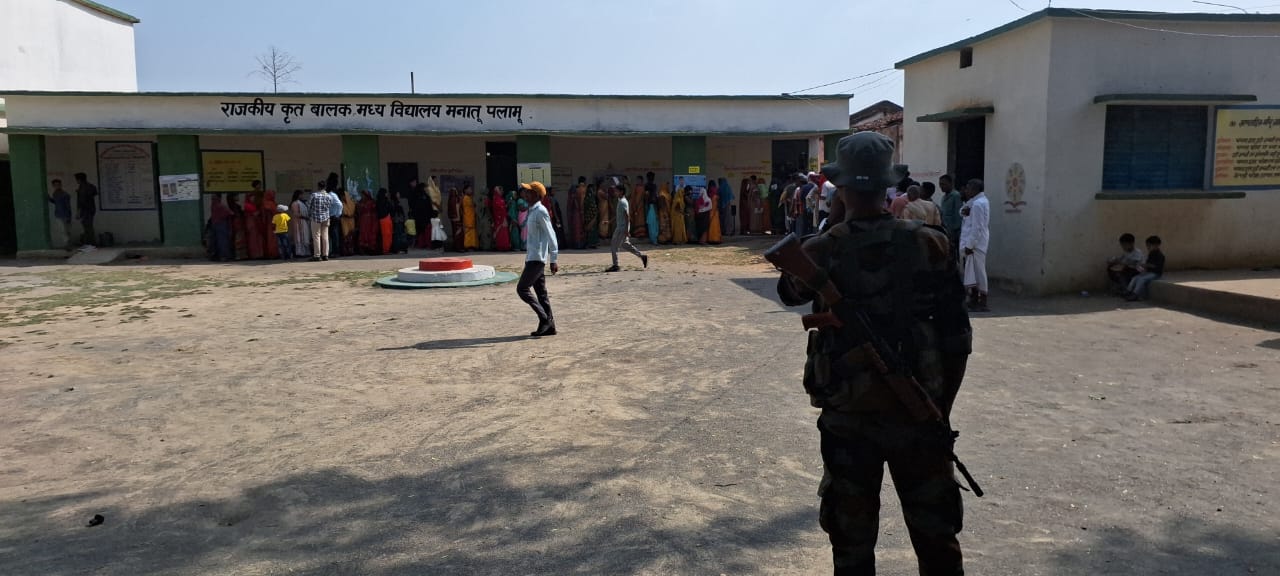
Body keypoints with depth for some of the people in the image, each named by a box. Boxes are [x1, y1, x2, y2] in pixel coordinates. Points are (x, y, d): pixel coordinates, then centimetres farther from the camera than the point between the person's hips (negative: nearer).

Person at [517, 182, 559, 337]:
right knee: (541, 292, 9)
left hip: (536, 258, -10)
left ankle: (545, 318, -5)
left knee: (522, 289, -9)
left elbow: (550, 236, -18)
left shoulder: (540, 211, -14)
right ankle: (549, 326, 12)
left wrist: (553, 260, -21)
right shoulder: (533, 211, 16)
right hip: (532, 258, 10)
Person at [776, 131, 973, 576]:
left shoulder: (822, 252, -10)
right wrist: (941, 406, 8)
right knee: (936, 538, 17)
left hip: (848, 417, -1)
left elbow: (788, 293, 12)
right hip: (917, 412, 1)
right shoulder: (929, 244, -7)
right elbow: (957, 336, -3)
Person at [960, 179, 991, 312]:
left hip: (975, 243, -10)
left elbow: (977, 227, -22)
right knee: (972, 272, 15)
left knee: (977, 272, -6)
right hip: (975, 242, 10)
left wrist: (970, 245, -20)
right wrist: (965, 210, -6)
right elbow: (961, 212, 17)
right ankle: (974, 300, 24)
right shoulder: (981, 201, 15)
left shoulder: (977, 204, -18)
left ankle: (982, 303, -2)